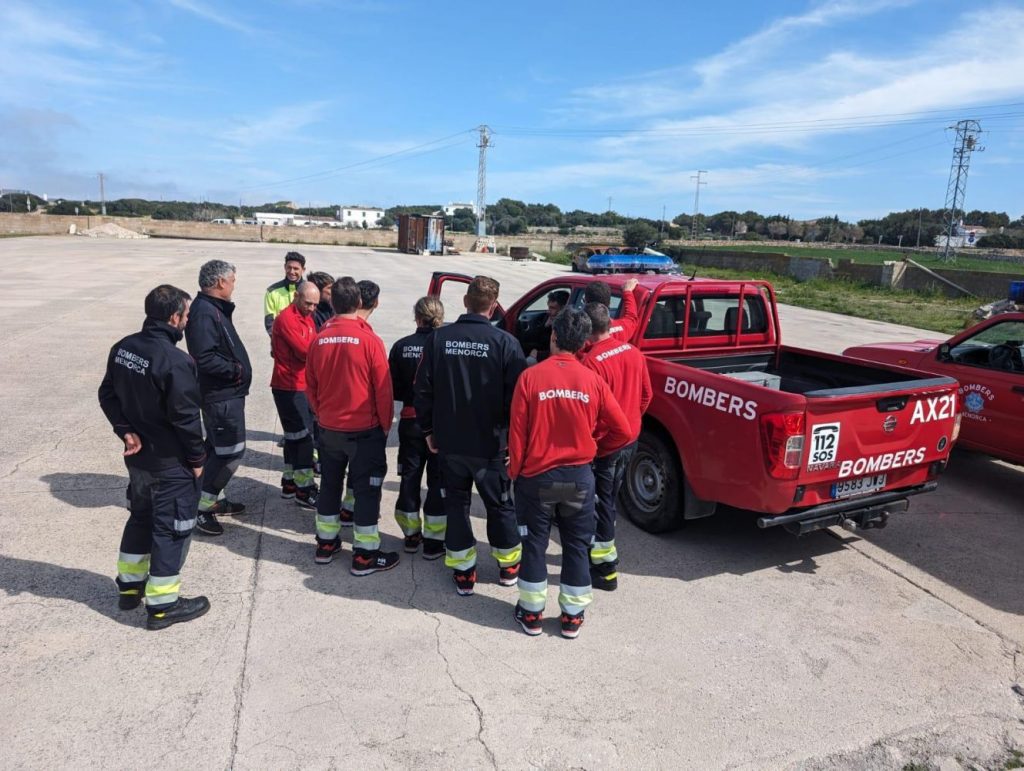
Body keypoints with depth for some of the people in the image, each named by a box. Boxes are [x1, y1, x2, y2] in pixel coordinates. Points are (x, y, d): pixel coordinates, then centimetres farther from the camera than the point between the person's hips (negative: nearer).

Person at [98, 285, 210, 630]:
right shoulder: (175, 361, -26)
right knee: (171, 528, 4)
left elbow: (108, 395, 8)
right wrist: (197, 458, -11)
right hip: (171, 463, -8)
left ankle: (129, 585, 38)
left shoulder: (123, 348, 1)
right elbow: (186, 417, -23)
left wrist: (126, 430, 2)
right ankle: (162, 604, 13)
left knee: (140, 517, 24)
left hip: (138, 457, 8)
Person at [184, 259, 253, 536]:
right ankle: (200, 508, 3)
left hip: (227, 394, 11)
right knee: (231, 451, -6)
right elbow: (205, 359, -30)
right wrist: (236, 369, -19)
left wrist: (237, 367, 6)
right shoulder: (204, 313, -21)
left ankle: (215, 499, 33)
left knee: (219, 448, 20)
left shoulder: (215, 309, 12)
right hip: (221, 396, -11)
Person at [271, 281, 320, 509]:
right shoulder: (286, 319, -16)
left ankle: (290, 482, 26)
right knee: (302, 437, -6)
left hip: (303, 385, 9)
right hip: (288, 387, -9)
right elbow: (305, 351, -22)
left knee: (295, 436, 15)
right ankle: (304, 490, 2)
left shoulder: (307, 317, 13)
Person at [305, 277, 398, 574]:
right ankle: (365, 556, 11)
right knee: (367, 489, 5)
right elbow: (383, 388, -12)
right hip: (365, 430, -4)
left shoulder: (320, 340, -2)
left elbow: (310, 386, 7)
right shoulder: (369, 340, -15)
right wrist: (386, 424, 1)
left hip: (329, 428, 5)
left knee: (330, 484, 19)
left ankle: (326, 544, 31)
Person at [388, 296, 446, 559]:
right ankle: (433, 541, 12)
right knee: (438, 479, 8)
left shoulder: (401, 346, -6)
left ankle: (411, 535, 27)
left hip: (410, 421, 3)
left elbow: (393, 389, -3)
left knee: (409, 477, 16)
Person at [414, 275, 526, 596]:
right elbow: (516, 395, -13)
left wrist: (429, 430, 10)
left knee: (456, 503, 16)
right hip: (490, 444, -1)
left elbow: (423, 390, -2)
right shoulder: (505, 343, -14)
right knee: (499, 504, 17)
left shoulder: (439, 338, -6)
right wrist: (513, 435, 3)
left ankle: (463, 572, 23)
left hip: (449, 442, 2)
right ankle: (508, 566, 32)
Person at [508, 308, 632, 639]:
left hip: (537, 476, -1)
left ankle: (531, 613, 24)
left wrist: (515, 471, 5)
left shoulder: (531, 377, -12)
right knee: (576, 545, 15)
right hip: (579, 476, 1)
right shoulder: (593, 381, -7)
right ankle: (572, 616, 25)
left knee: (534, 543, 14)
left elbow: (517, 432, -9)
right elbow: (623, 431, -4)